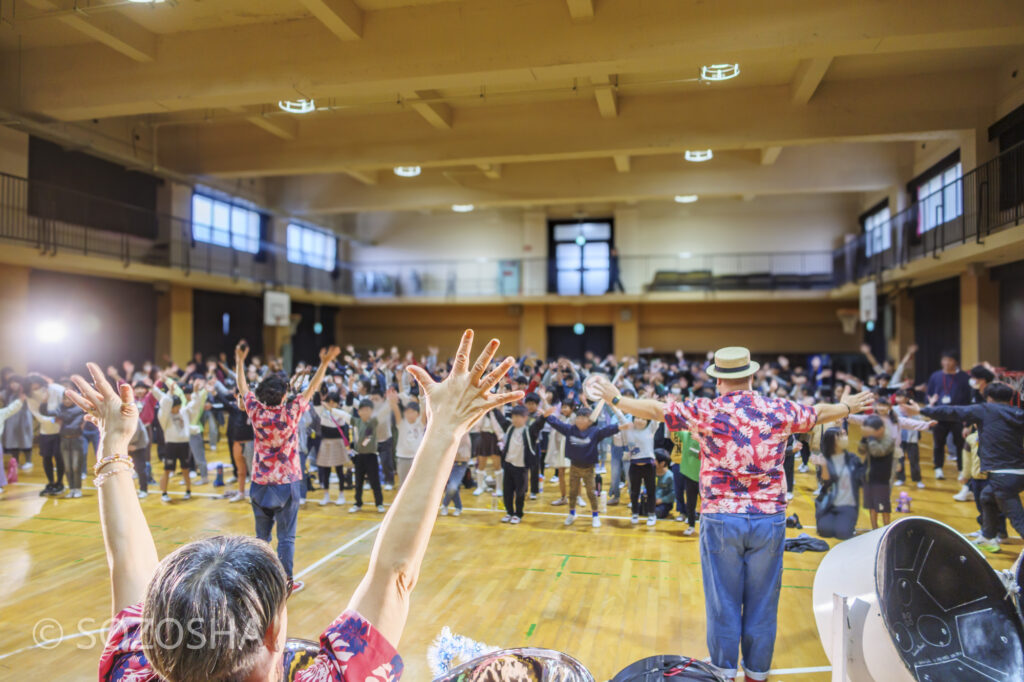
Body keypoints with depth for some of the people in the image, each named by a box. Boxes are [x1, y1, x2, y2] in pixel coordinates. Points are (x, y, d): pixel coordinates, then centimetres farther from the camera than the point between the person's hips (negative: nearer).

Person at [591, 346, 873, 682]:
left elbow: (655, 409, 1)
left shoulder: (705, 411, -5)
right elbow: (820, 413, 19)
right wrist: (847, 407, 40)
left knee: (723, 601, 10)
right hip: (769, 518, 2)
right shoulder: (779, 410, 1)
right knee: (762, 601, 13)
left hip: (721, 518, -1)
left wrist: (616, 399, 15)